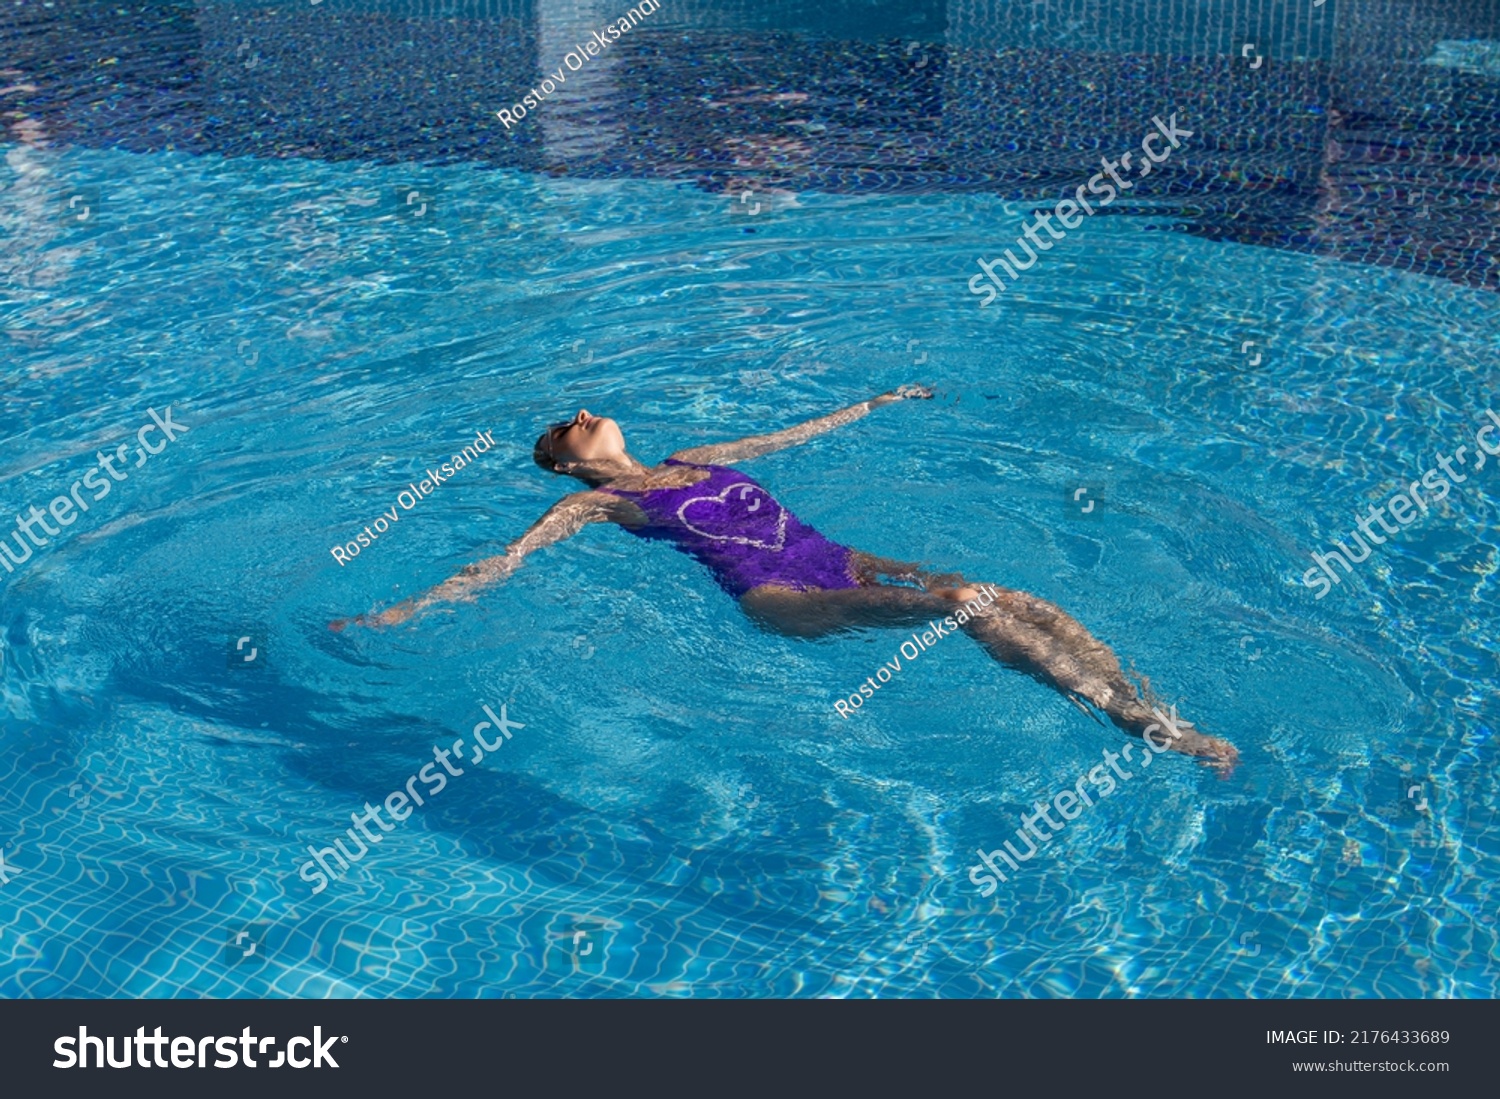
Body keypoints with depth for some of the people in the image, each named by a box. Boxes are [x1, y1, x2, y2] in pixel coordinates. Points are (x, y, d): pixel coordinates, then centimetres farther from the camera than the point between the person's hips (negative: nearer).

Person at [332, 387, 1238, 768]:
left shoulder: (695, 461, 28)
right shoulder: (593, 503, 11)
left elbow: (797, 433, 39)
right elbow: (502, 565, 5)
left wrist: (876, 404, 49)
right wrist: (406, 610, -1)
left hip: (836, 564, 7)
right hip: (779, 599, -7)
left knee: (1022, 603, -13)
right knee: (965, 602, -29)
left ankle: (1155, 714, -20)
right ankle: (1137, 725, -32)